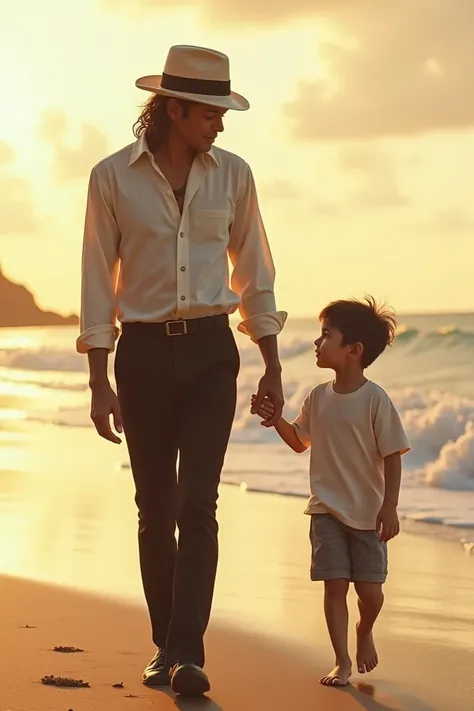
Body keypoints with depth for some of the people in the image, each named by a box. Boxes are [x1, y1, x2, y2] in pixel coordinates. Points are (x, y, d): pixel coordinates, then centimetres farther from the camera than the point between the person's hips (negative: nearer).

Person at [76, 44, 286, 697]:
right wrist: (99, 382, -5)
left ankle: (188, 654, -14)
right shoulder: (113, 178, -3)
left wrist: (272, 366, 11)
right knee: (156, 508, 5)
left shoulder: (232, 175, 4)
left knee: (197, 503, -11)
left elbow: (254, 275, 11)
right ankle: (165, 647, 17)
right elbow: (98, 283, -1)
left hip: (211, 351, 1)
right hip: (144, 351, -1)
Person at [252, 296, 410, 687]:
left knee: (370, 589, 1)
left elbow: (392, 457, -11)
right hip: (327, 509, 3)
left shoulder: (375, 400, -13)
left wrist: (390, 507, -15)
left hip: (368, 512, -3)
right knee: (335, 585, -2)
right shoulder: (318, 398, 2)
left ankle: (365, 632, 34)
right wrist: (276, 419, -1)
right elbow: (300, 442, 17)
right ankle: (342, 661, 5)